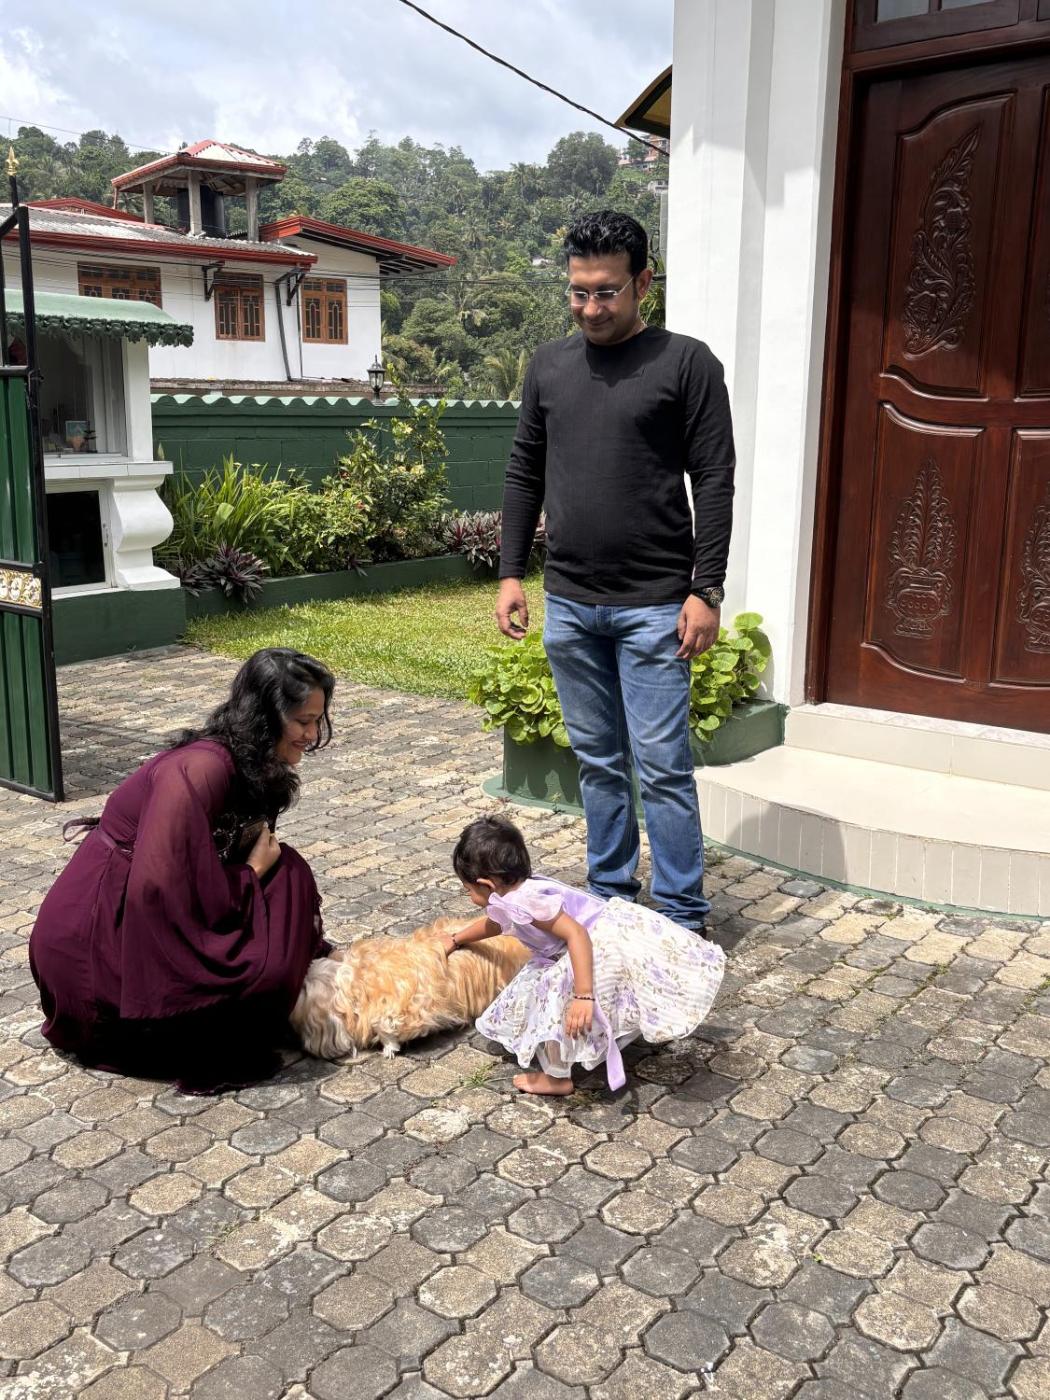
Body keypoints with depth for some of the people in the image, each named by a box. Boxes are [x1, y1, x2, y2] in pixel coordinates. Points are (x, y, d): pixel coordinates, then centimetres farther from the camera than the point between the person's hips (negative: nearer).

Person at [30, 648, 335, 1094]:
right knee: (265, 965, -21)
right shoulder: (198, 770, -25)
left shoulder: (251, 766, 4)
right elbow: (159, 887, -29)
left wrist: (317, 952, 3)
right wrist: (255, 870, -15)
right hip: (93, 940, -9)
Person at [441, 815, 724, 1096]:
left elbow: (577, 934, -33)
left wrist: (583, 996, -36)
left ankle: (557, 1077, 10)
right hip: (609, 936, 10)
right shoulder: (515, 892, 6)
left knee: (557, 997, -8)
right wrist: (456, 939, 46)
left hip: (609, 943, -10)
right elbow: (492, 924, 30)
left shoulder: (524, 900, -26)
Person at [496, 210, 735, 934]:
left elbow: (714, 482, -6)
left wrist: (706, 590, -11)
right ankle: (610, 895, 26)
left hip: (653, 607, -4)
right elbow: (525, 474, 15)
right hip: (569, 604, 5)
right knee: (599, 762, 13)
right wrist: (511, 574, 9)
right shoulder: (549, 365, 11)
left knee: (662, 767, -2)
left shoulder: (686, 363, -3)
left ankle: (684, 916, 10)